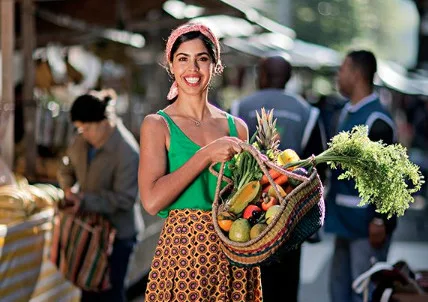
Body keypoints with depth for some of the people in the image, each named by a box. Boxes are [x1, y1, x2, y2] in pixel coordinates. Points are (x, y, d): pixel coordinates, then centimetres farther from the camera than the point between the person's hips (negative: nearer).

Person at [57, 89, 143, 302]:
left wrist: (85, 201, -29)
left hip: (117, 231, -7)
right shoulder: (83, 140, -3)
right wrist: (69, 189, -6)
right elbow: (66, 168, 14)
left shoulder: (127, 151, -24)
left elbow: (124, 198, -25)